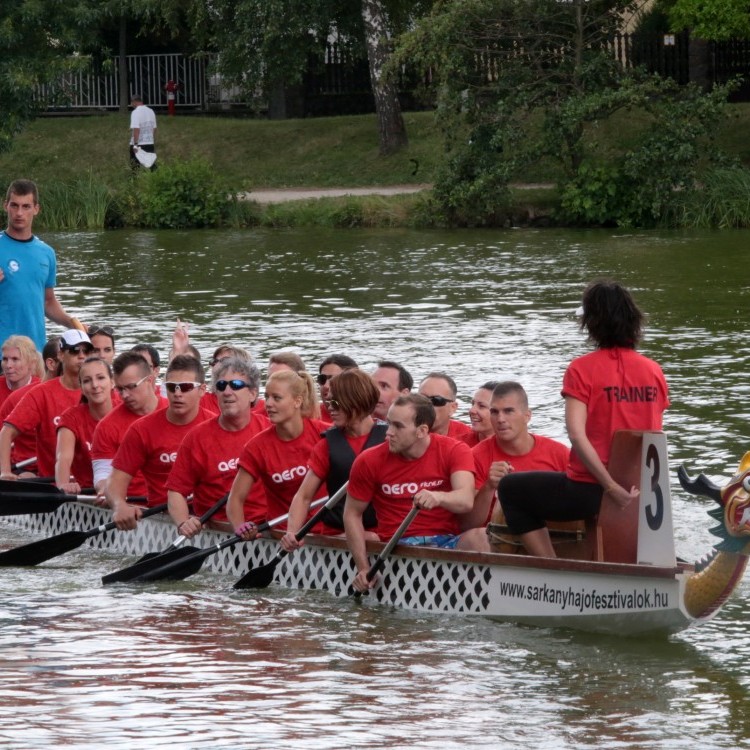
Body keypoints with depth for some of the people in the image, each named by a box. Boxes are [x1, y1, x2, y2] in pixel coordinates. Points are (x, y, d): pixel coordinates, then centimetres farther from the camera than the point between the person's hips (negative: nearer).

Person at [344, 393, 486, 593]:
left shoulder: (454, 451, -1)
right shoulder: (369, 462, 3)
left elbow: (466, 501, -18)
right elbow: (352, 514, 11)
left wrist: (438, 498, -41)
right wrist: (363, 568, 2)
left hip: (449, 540, 1)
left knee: (478, 535, -33)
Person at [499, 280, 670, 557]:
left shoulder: (582, 369, -10)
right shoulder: (654, 371, 5)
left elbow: (577, 434, -20)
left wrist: (610, 486, -22)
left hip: (591, 490, -6)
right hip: (642, 493, 6)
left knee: (510, 488, 16)